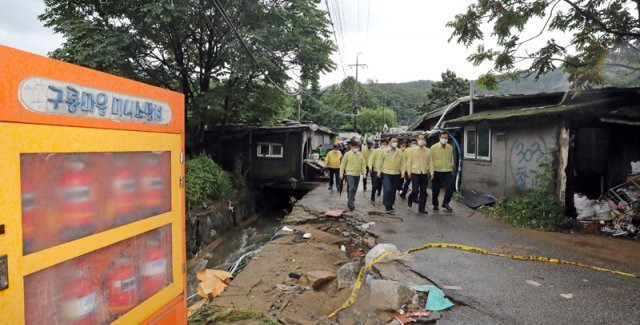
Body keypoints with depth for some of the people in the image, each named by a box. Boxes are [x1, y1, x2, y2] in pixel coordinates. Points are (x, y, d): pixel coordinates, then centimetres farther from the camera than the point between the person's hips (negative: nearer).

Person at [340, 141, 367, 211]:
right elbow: (342, 165, -1)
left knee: (354, 189, 14)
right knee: (352, 188, -17)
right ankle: (350, 203, -10)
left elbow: (363, 164, 9)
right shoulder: (347, 154, -6)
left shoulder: (361, 155, 5)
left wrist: (364, 173, 1)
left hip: (357, 175, 5)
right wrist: (341, 174, -1)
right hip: (349, 174, -4)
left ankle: (350, 202, 31)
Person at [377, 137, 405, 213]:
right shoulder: (384, 151, 0)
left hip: (396, 174, 3)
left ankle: (390, 205, 21)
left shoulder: (400, 152, 7)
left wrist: (402, 171, 0)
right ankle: (387, 206, 0)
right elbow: (380, 162, 3)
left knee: (393, 190, 8)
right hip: (386, 173, -3)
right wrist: (379, 171, 1)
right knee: (387, 189, -13)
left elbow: (402, 162, 8)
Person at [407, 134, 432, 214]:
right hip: (415, 173, -2)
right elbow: (409, 161, 3)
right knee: (415, 190, -7)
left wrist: (431, 172, 3)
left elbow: (430, 162, 8)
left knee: (423, 192, 4)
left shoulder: (428, 151, 7)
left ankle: (422, 208, 14)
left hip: (425, 174, 2)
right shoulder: (413, 150, 3)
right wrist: (409, 172, -1)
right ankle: (410, 199, 25)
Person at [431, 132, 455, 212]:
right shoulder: (434, 147, -3)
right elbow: (431, 161, -3)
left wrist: (451, 170, 16)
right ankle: (435, 204, 26)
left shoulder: (450, 147, 9)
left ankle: (445, 203, 10)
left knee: (450, 188, -10)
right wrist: (432, 173, -6)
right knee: (436, 189, 6)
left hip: (448, 172, 3)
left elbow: (451, 159, 17)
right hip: (437, 172, -3)